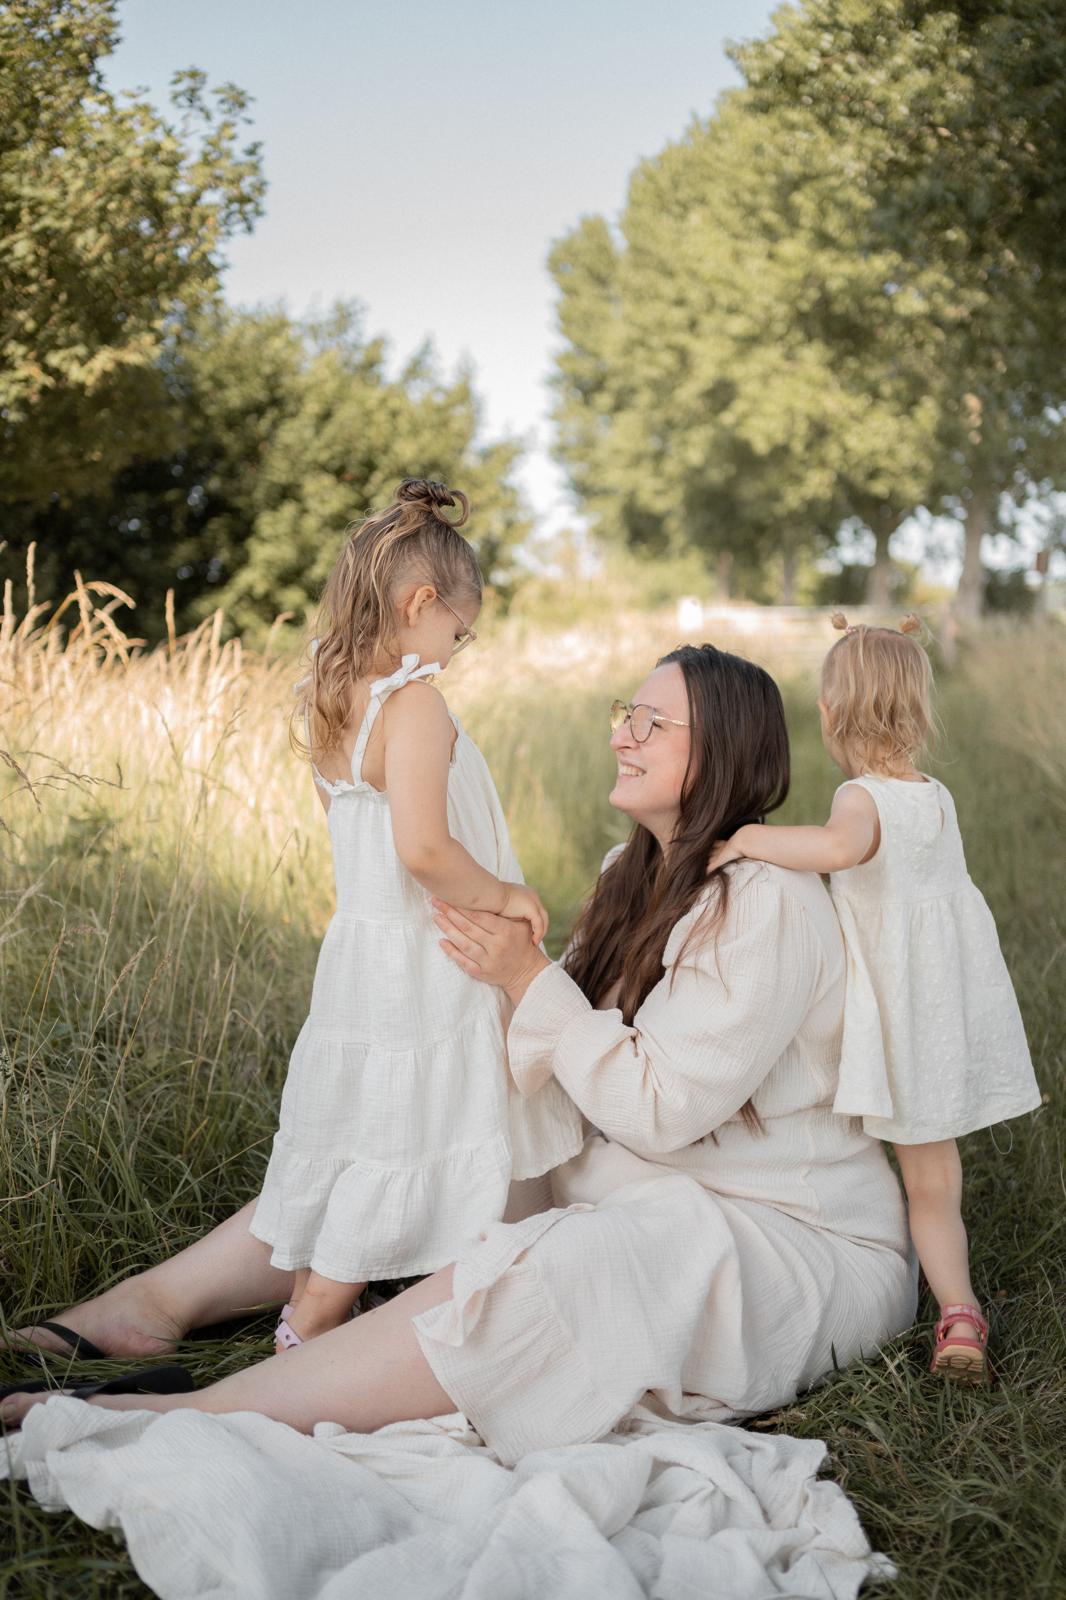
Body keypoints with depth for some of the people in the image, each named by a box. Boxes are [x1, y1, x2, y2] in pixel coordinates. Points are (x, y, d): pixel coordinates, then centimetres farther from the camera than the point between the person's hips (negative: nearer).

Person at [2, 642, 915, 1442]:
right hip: (640, 1193, 9)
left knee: (530, 1283, -33)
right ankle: (159, 1300, -3)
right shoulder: (640, 880, 10)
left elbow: (659, 1108, -22)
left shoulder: (767, 904, -19)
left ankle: (207, 1416, -35)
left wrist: (531, 979, -18)